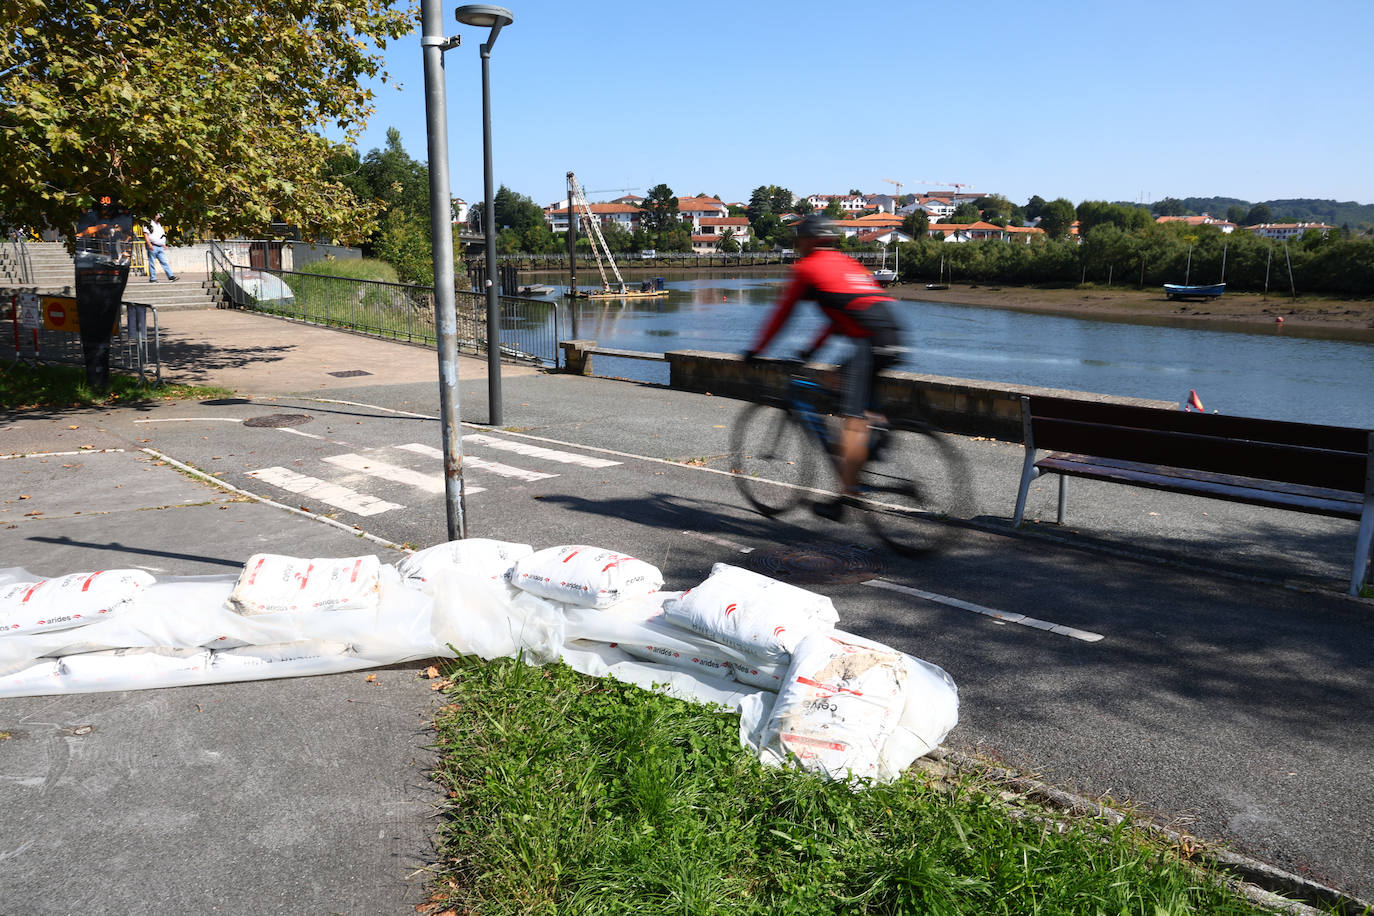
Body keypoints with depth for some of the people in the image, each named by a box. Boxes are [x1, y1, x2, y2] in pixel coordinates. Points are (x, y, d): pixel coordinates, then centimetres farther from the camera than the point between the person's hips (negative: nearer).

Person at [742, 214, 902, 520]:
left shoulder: (807, 268, 8)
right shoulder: (847, 262, 30)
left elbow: (782, 313, 12)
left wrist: (755, 351, 23)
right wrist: (813, 349, 44)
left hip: (871, 342, -8)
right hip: (894, 339, 8)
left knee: (854, 420, -10)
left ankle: (844, 496, -13)